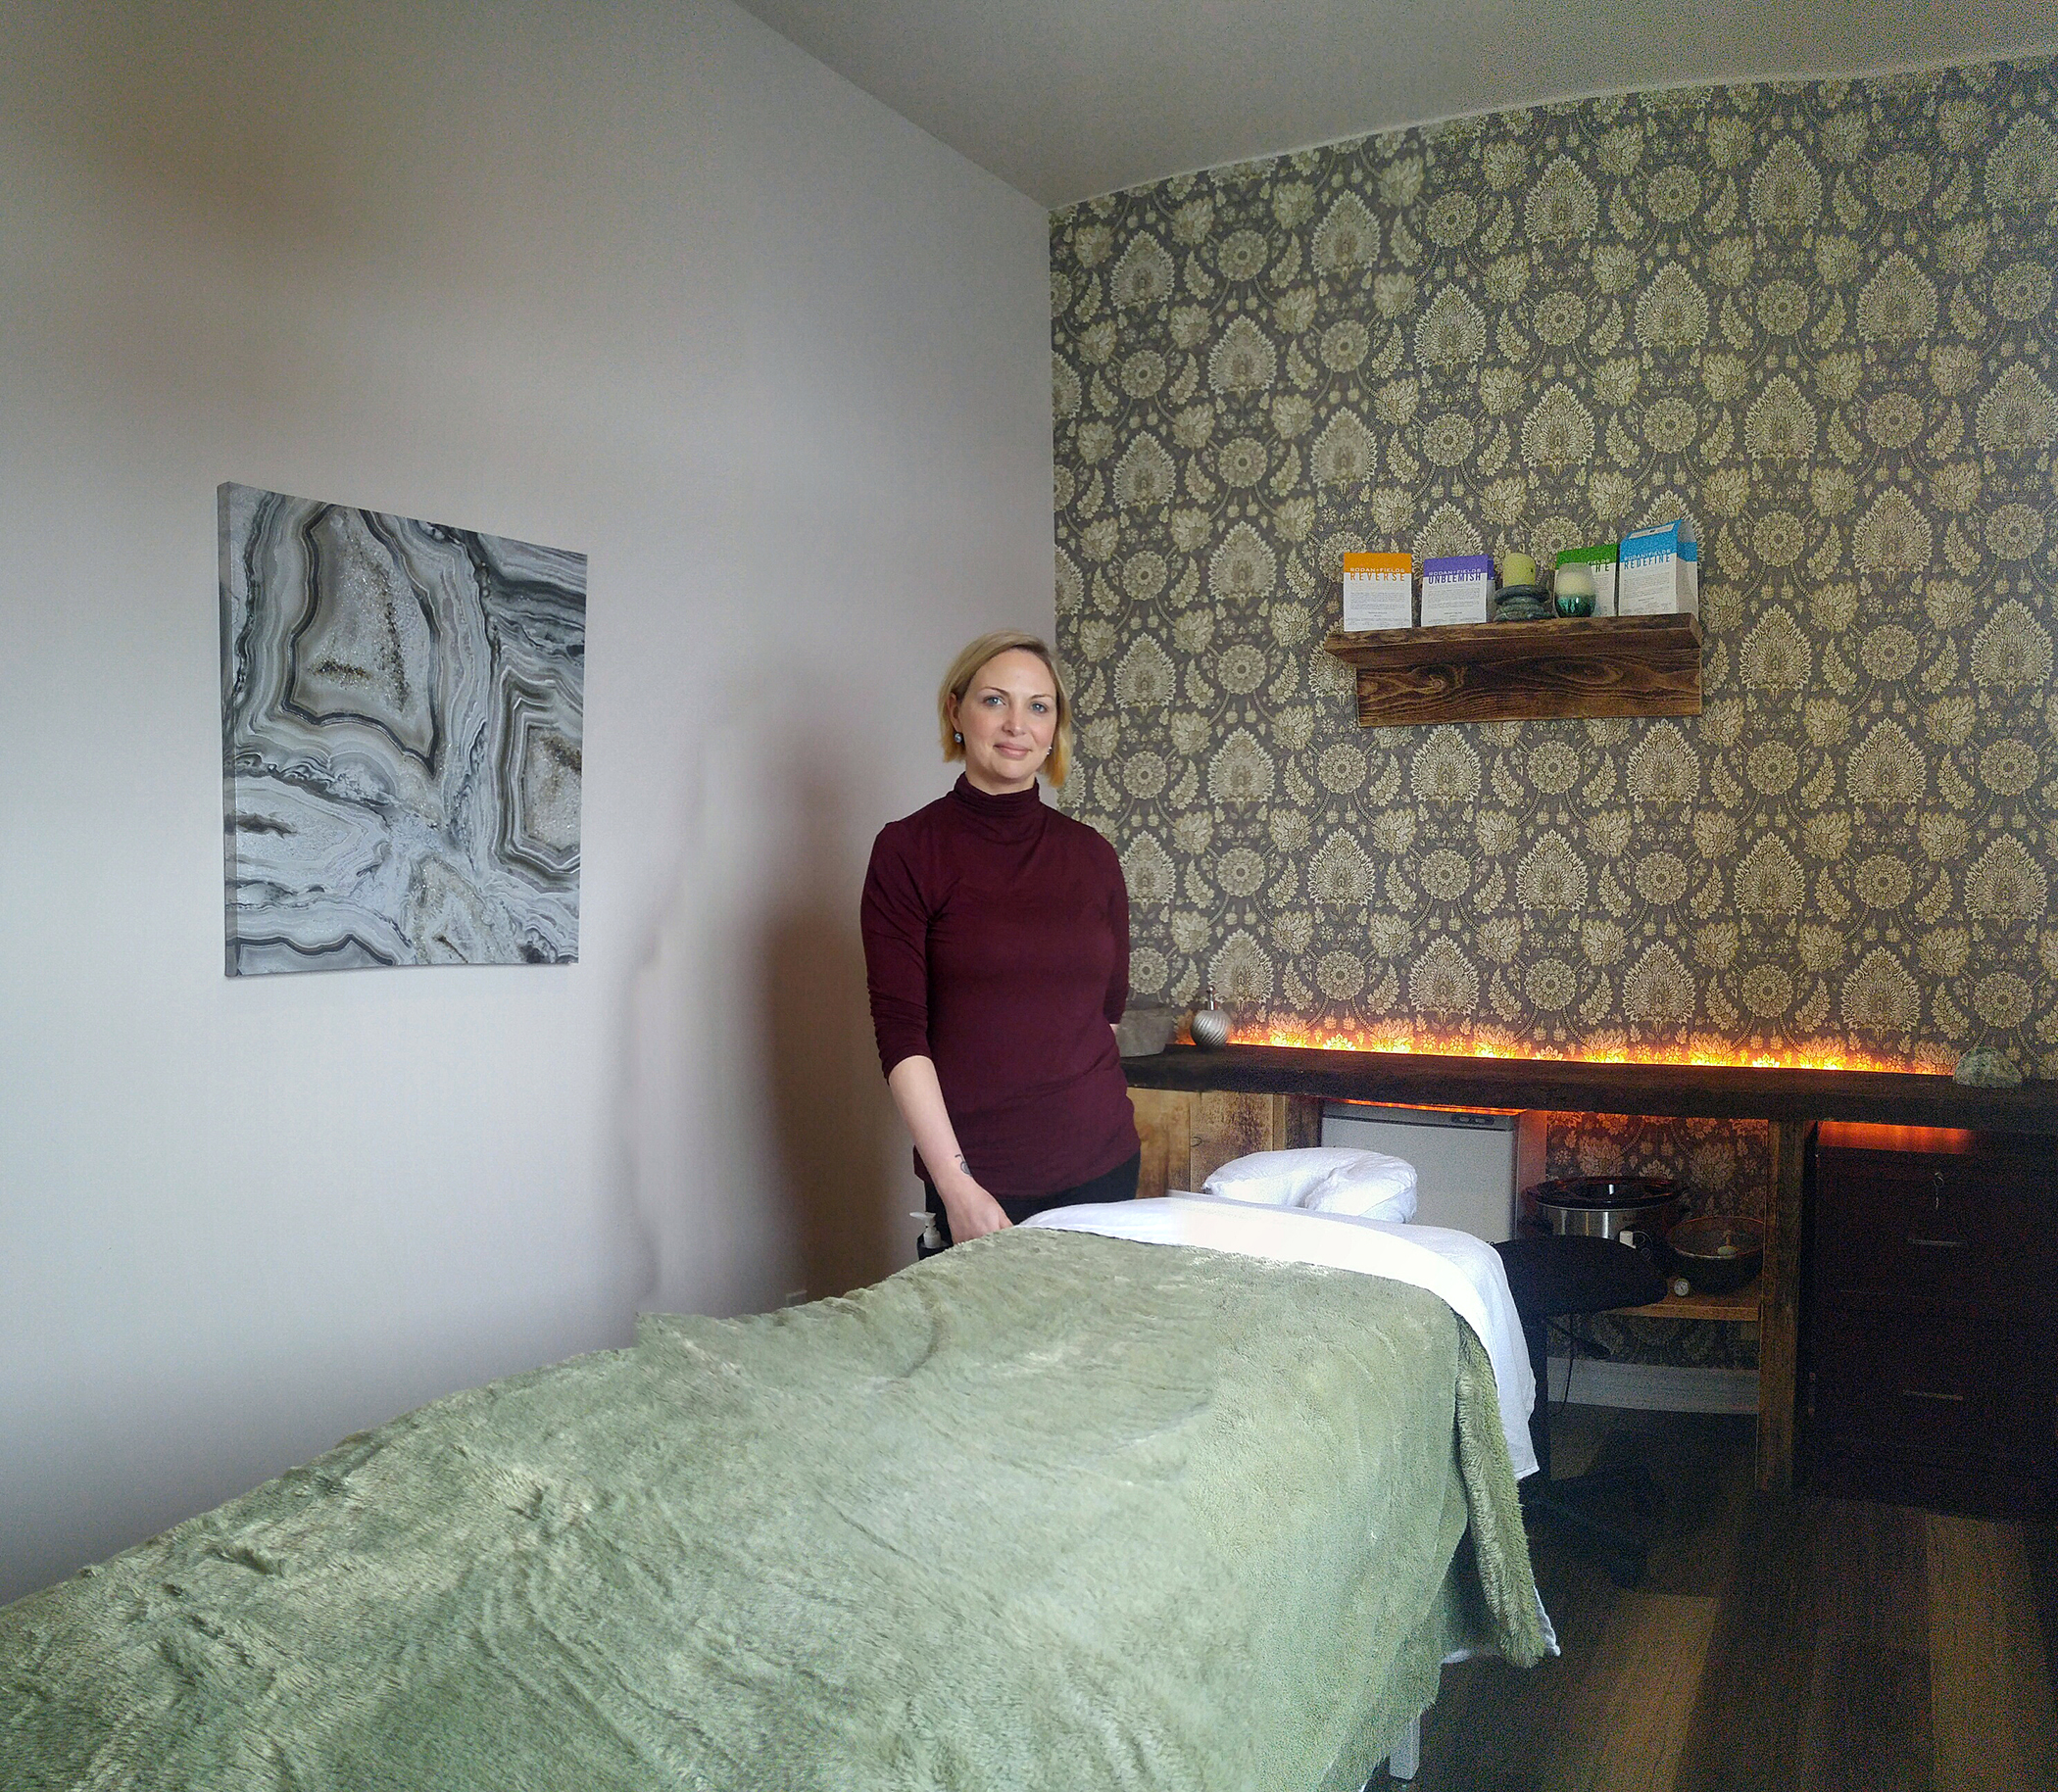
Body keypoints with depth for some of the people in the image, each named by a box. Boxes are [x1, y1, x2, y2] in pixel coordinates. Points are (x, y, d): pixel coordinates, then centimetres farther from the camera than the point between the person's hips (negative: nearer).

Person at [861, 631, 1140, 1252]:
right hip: (977, 1175, -3)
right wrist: (956, 1185, -16)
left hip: (1102, 1159, 4)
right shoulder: (906, 850, -6)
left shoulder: (1091, 855, 5)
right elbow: (900, 1033, -11)